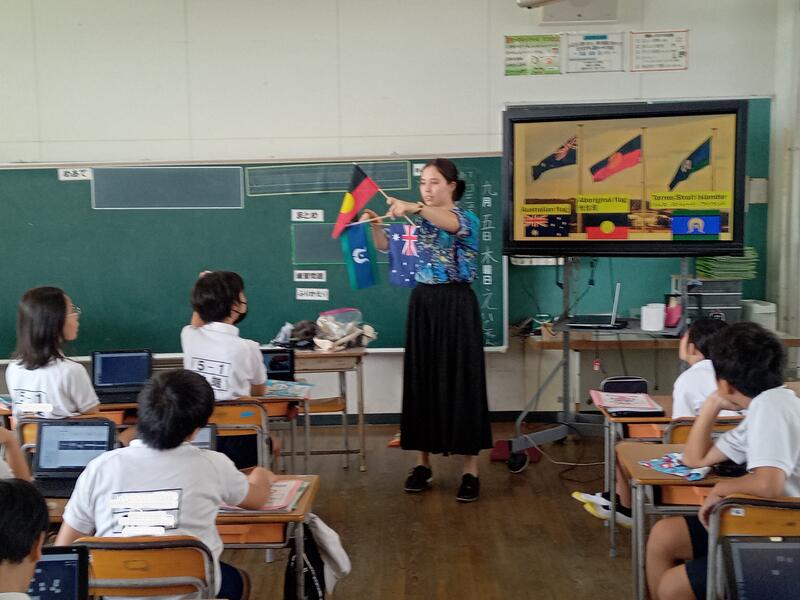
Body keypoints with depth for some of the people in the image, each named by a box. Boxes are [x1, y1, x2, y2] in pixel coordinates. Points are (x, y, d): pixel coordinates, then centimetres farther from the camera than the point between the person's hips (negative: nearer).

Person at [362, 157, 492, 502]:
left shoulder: (467, 219, -6)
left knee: (462, 382, -3)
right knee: (422, 380, 7)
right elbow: (386, 247, 2)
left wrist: (415, 209, -49)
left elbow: (450, 224, -31)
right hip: (423, 303, 5)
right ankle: (423, 463, 17)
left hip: (456, 305, -5)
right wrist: (375, 225, -20)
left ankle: (470, 469, 5)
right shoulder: (417, 222, 12)